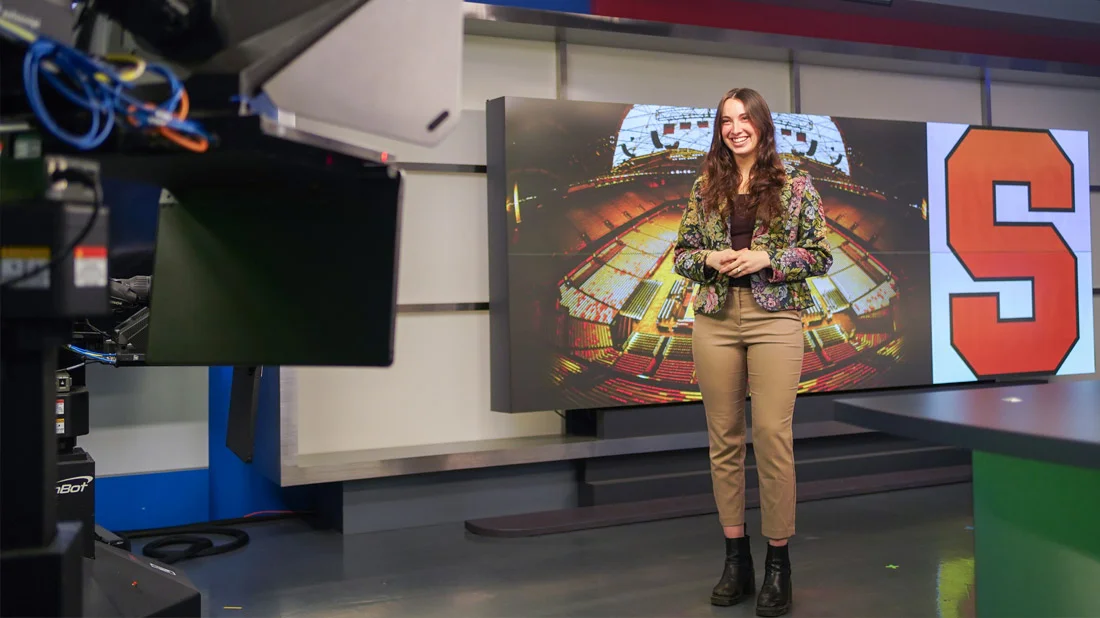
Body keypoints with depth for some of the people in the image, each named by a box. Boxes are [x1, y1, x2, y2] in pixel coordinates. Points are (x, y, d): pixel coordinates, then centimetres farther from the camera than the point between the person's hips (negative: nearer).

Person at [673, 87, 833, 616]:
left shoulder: (795, 185, 3)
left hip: (775, 319, -3)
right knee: (724, 437, 5)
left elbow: (821, 255, 2)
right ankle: (736, 557, 16)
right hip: (714, 320, 3)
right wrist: (709, 259, -8)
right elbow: (681, 253, 13)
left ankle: (778, 563, 5)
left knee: (772, 435, -7)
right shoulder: (705, 186, 10)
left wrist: (767, 258, -12)